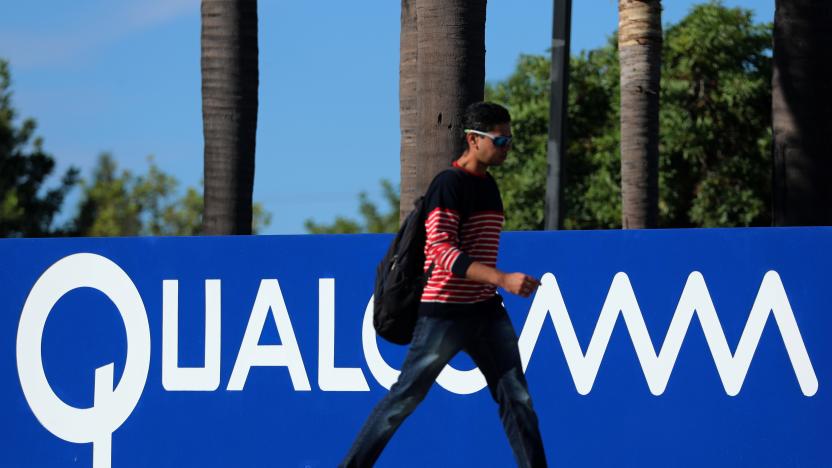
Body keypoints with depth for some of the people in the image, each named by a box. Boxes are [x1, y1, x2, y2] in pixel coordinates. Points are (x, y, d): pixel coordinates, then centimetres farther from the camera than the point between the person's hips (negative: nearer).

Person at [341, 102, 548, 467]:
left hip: (486, 310, 8)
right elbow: (441, 252, -24)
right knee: (404, 399, -1)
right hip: (444, 313, -8)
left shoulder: (488, 184, 13)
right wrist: (503, 279, -32)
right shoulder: (449, 184, -14)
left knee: (517, 398, 2)